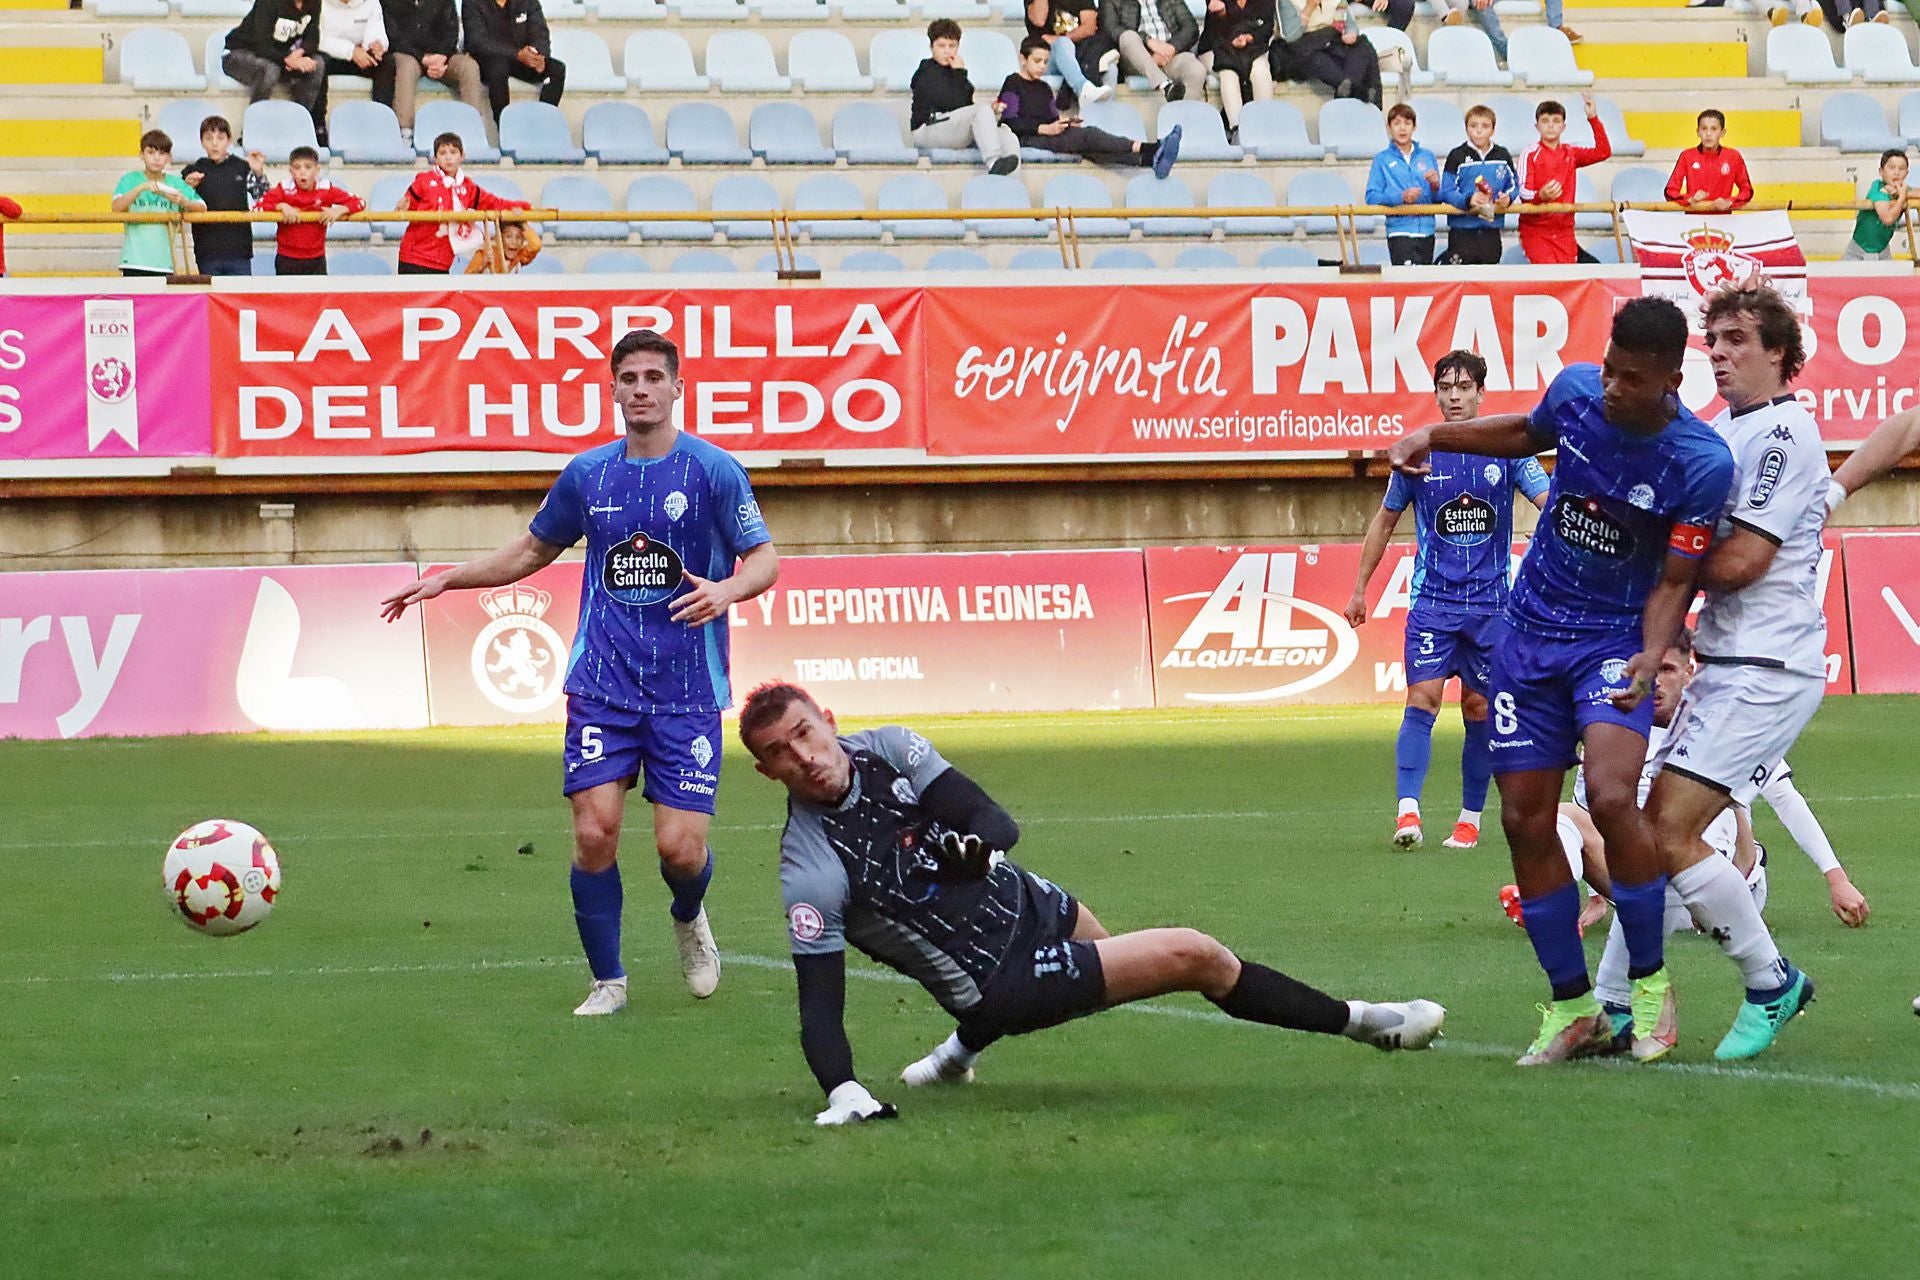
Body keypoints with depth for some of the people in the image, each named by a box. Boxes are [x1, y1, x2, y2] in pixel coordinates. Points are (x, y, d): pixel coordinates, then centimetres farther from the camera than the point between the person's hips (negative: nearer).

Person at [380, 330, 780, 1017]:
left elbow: (764, 558, -3)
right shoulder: (588, 473, 8)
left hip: (687, 693, -2)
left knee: (680, 846, -8)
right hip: (602, 686, 2)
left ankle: (689, 920, 28)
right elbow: (533, 550, 23)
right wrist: (446, 579, 17)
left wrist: (726, 590, -25)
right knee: (595, 832, -10)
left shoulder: (713, 470, -3)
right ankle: (607, 981, 6)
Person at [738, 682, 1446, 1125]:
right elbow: (819, 1008, -22)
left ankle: (967, 1043, 57)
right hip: (1001, 978, -7)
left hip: (1027, 902, 7)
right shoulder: (810, 869, -23)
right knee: (1195, 956, -12)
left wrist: (973, 843, -36)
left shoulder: (885, 749, -8)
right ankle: (1361, 1022, 5)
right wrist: (843, 1091, -39)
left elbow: (999, 823, -12)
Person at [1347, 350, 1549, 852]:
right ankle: (1408, 811, -22)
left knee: (1479, 708, 5)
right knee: (1423, 698, -14)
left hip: (1490, 602, 0)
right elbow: (1384, 522, 14)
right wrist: (1360, 589, 16)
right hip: (1432, 600, 0)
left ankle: (1470, 818, 14)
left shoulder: (1506, 451, -1)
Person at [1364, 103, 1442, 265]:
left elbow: (1438, 200, 14)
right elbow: (1372, 197, -5)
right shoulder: (1382, 160, 4)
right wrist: (1401, 197, -18)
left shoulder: (1427, 157, 13)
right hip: (1399, 231, -4)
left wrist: (1435, 186, -8)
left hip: (1426, 230, 4)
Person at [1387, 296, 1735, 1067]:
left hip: (1615, 641, -5)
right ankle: (1573, 1009, 12)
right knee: (1526, 820, 2)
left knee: (1610, 796, -26)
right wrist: (1434, 437, 11)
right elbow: (1529, 434, 19)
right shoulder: (1575, 390, -6)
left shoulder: (1702, 464, -19)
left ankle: (1649, 979, -7)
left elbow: (1674, 581, -13)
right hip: (1529, 631, 5)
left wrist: (1652, 656, -30)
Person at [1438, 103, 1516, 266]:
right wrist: (1468, 200, -26)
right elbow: (1447, 191, -8)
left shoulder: (1503, 156, 9)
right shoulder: (1457, 156, -4)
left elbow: (1513, 185, 15)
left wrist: (1507, 198, -8)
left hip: (1491, 229, 4)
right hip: (1462, 230, -4)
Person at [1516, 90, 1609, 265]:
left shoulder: (1570, 153, 10)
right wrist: (1541, 196, -32)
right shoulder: (1530, 155, -3)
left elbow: (1603, 152, 1)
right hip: (1535, 230, -4)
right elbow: (1523, 193, -9)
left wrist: (1593, 118, -6)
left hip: (1564, 231, 4)